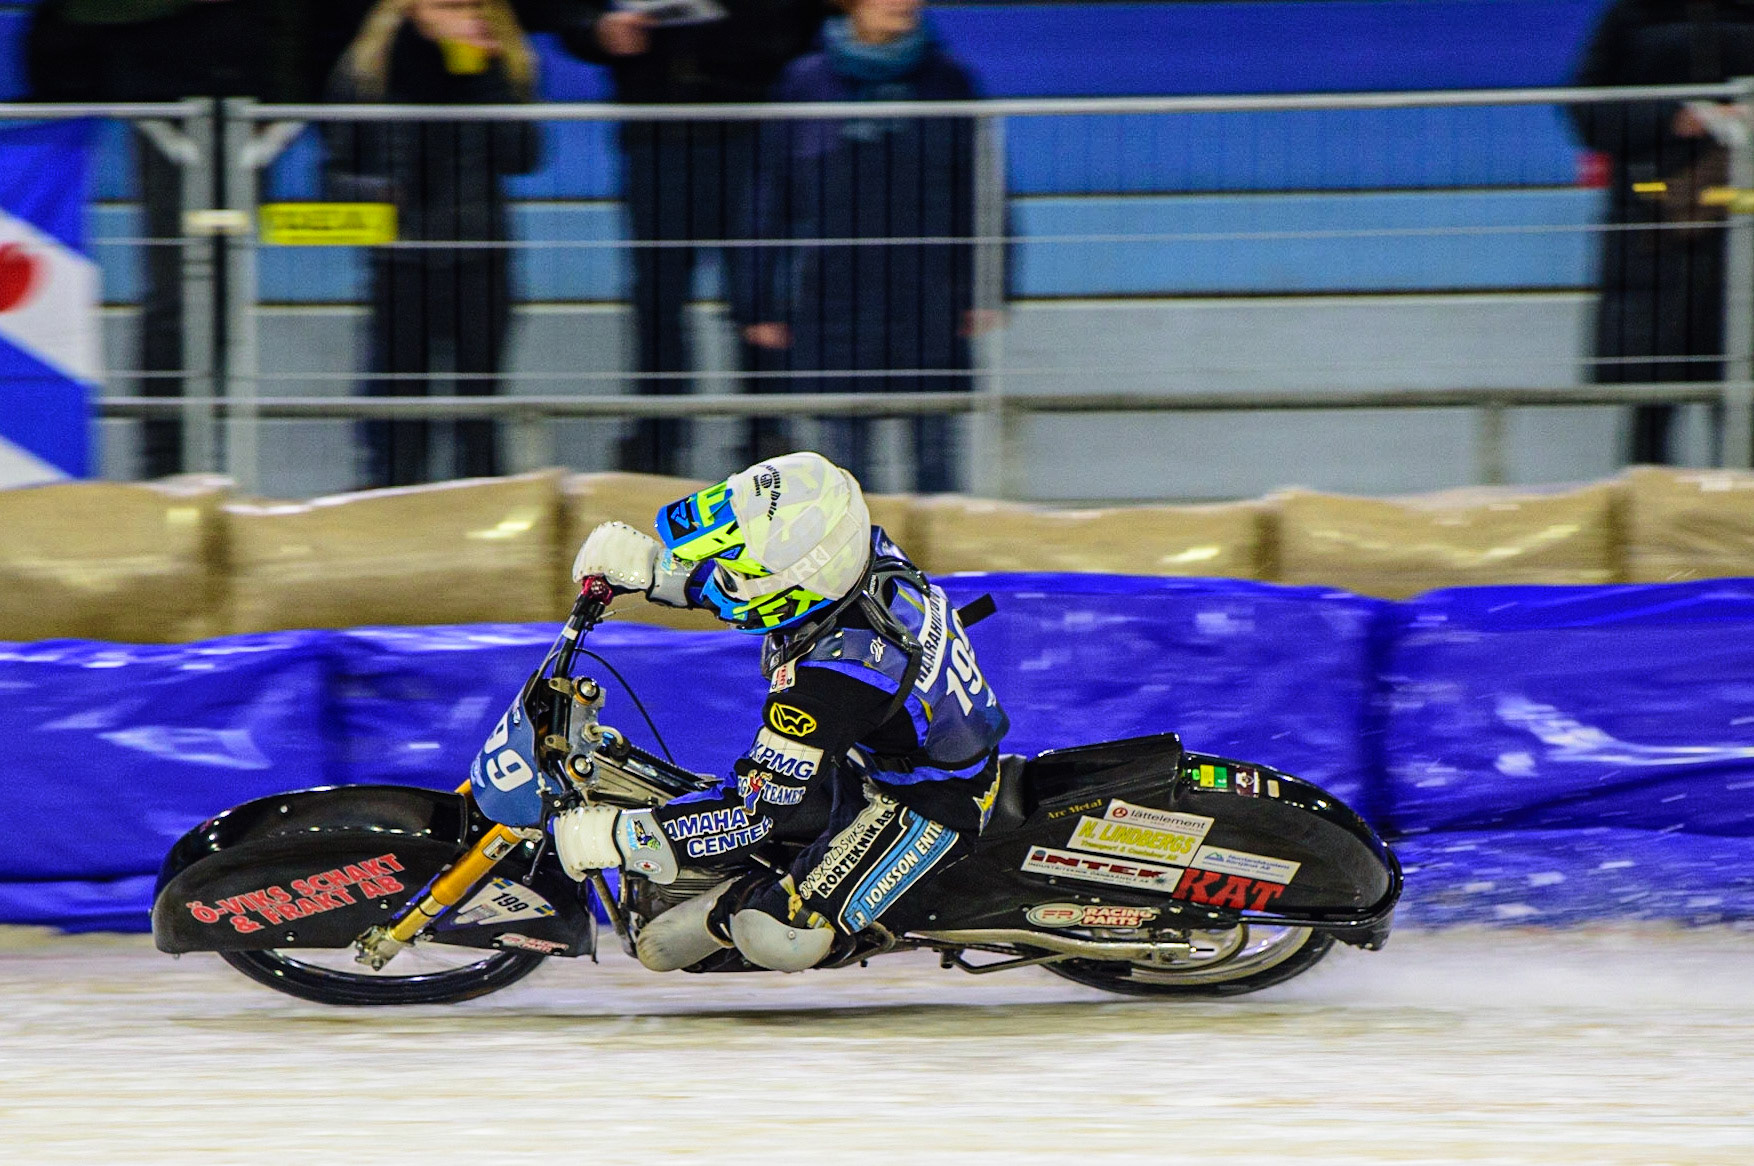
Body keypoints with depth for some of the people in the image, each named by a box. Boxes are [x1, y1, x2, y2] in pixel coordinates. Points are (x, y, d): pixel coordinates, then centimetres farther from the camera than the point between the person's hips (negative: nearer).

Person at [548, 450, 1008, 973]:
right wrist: (647, 566, -8)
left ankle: (729, 910, 8)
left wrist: (617, 837, -26)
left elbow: (752, 816, -32)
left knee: (779, 937, -19)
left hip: (928, 807, -9)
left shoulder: (829, 674, -40)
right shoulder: (861, 551, -18)